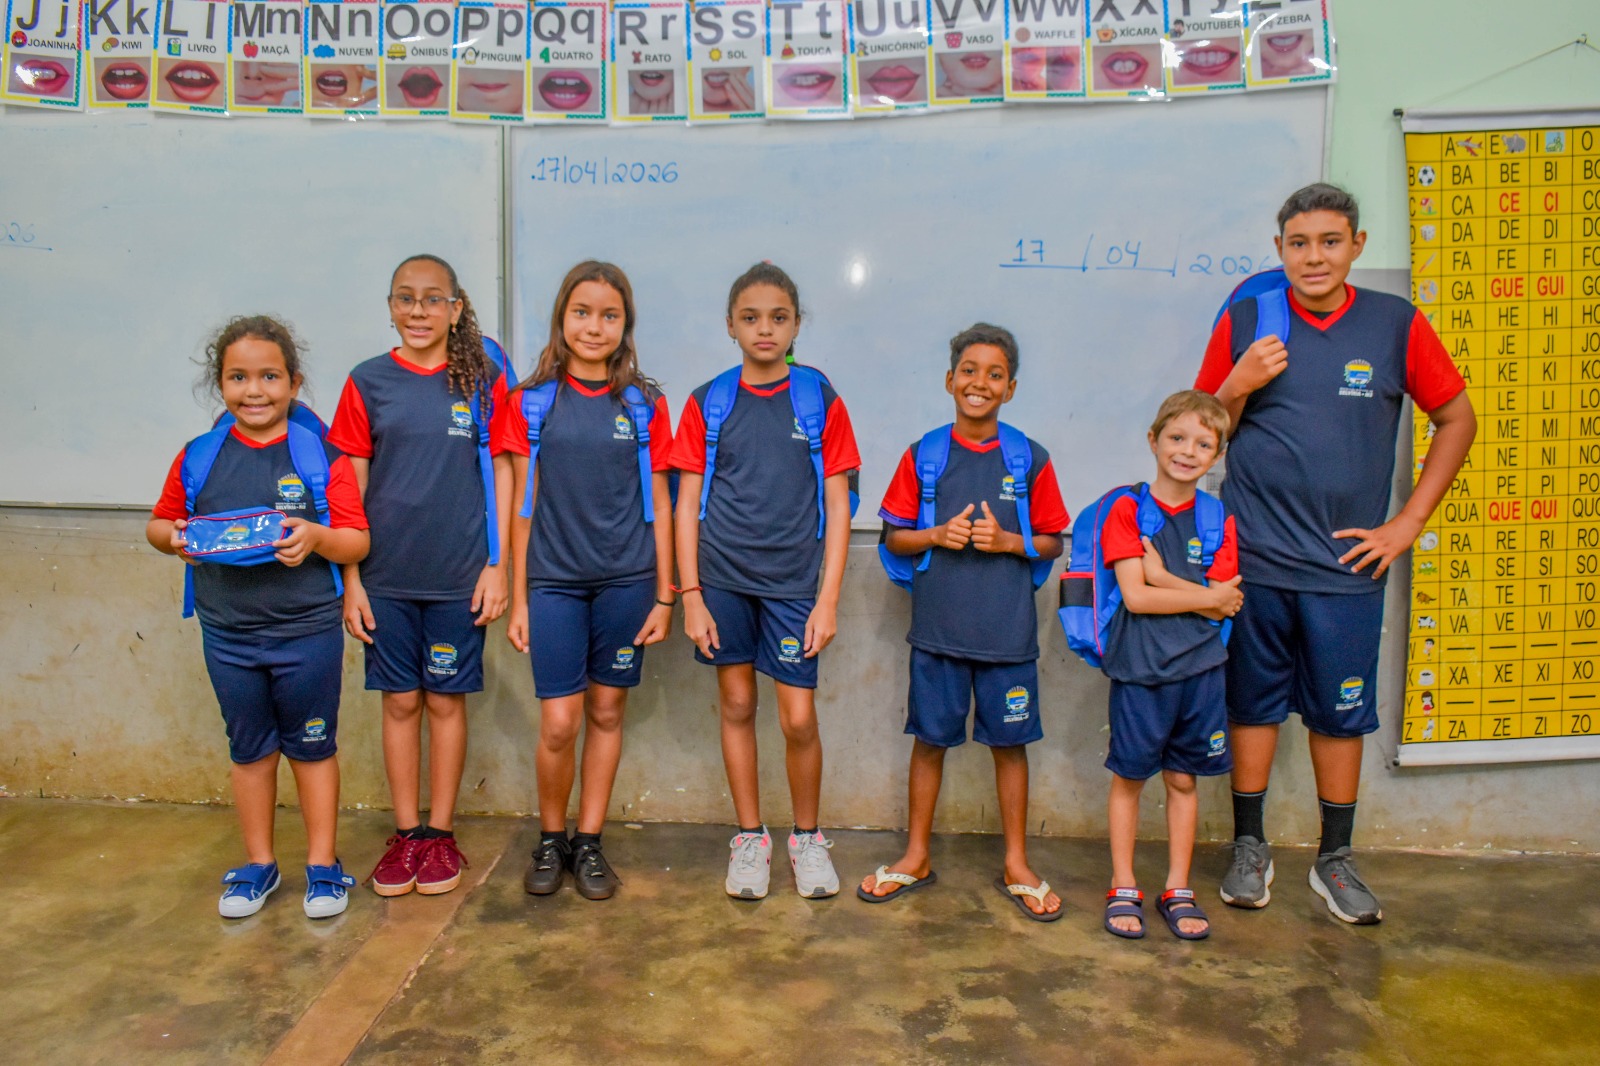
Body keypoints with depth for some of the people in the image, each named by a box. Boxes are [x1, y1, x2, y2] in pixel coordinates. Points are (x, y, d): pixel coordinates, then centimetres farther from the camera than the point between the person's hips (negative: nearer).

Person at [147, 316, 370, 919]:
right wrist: (174, 539, -10)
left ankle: (323, 865, 25)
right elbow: (158, 524, 12)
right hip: (228, 635, 3)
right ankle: (258, 865, 32)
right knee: (249, 749, 16)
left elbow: (357, 543, -8)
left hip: (307, 631, -3)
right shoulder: (199, 457, 2)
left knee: (312, 747, 10)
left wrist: (316, 538, -28)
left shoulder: (322, 455, -7)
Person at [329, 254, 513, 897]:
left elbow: (502, 474, 2)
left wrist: (497, 564, -3)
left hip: (459, 576, -1)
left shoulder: (482, 381, 0)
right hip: (386, 575, 1)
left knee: (446, 700, 8)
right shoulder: (368, 382, 2)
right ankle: (405, 833, 23)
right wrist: (350, 578, 0)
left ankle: (440, 832, 22)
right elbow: (351, 487, 3)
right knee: (400, 700, 9)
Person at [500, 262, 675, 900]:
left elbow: (658, 504, 5)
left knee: (607, 712, 8)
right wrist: (517, 599, 3)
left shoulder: (644, 404, 3)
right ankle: (551, 840, 20)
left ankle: (589, 842, 24)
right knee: (559, 724, -3)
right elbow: (524, 505, 4)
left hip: (625, 581, 1)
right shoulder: (532, 401, 2)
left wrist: (664, 595, 3)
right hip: (554, 581, -1)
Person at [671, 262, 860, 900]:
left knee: (799, 720, 0)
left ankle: (807, 837, 24)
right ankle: (750, 838, 27)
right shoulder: (708, 401, 3)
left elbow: (837, 506, 0)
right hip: (722, 576, 1)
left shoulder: (820, 399, 1)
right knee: (737, 707, 10)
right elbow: (688, 504, 3)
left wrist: (828, 598, -6)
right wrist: (690, 595, -3)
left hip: (792, 581, -1)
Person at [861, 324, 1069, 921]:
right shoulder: (922, 457, 2)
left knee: (1009, 741, 8)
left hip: (1007, 629, 0)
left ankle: (1016, 864, 25)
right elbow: (893, 536, 6)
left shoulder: (1031, 461, 1)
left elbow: (1053, 542, 6)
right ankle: (917, 857, 26)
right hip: (937, 625, 0)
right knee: (930, 738, 9)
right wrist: (938, 536, -12)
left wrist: (1007, 541, -13)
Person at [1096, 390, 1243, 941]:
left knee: (1183, 779, 12)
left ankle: (1178, 891, 24)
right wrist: (1207, 595, -6)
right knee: (1129, 777, 6)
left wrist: (1161, 574, -12)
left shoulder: (1218, 520, 6)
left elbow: (1224, 605, -3)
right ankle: (1123, 889, 19)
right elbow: (1135, 596, -13)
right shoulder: (1127, 509, -5)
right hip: (1138, 667, -3)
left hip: (1199, 668, 3)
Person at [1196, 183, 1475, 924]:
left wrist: (1407, 524, 4)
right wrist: (1238, 387, -14)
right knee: (1253, 704, 9)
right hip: (1255, 557, 0)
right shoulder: (1245, 322, 1)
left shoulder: (1395, 325, 1)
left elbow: (1458, 419, 10)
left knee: (1341, 714, 9)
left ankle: (1335, 860, 25)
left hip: (1346, 564, 1)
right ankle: (1250, 847, 25)